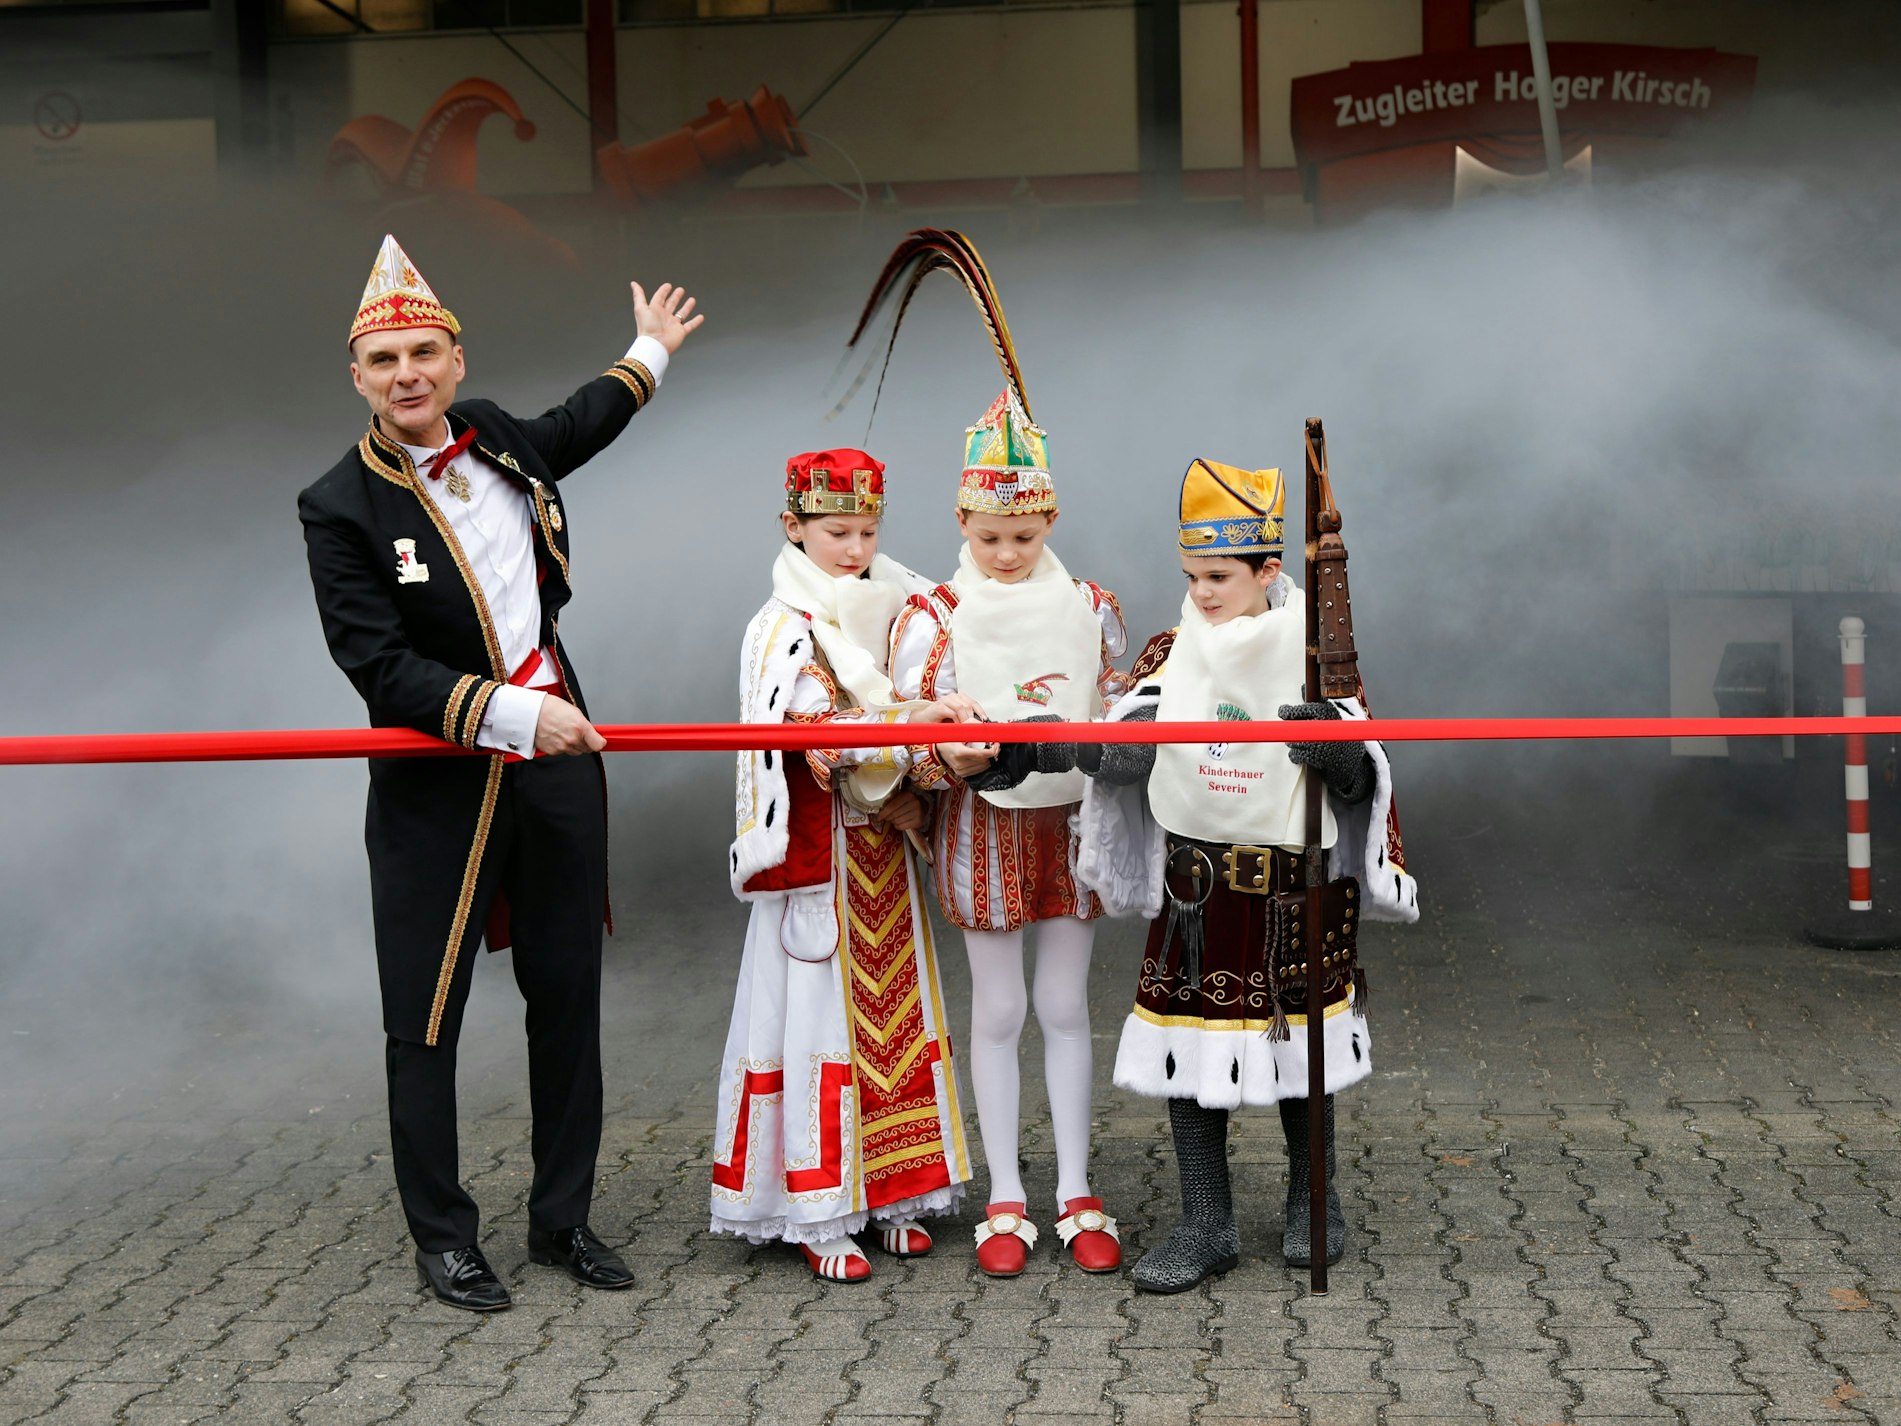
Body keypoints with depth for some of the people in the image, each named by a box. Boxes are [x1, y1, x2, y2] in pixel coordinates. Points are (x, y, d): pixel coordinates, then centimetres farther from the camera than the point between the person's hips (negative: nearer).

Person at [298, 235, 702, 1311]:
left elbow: (571, 431, 30)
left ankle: (564, 1218, 25)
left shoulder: (495, 438, 5)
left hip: (557, 757, 5)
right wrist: (513, 713, -25)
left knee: (568, 997, 11)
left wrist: (649, 355, 43)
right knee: (425, 1018, 2)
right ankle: (443, 1237, 17)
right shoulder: (341, 508, -11)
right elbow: (378, 665, -18)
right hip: (435, 786, -5)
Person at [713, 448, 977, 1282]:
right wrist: (905, 723, -37)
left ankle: (889, 1193, 19)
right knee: (819, 1011, -3)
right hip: (818, 853, -7)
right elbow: (810, 730, -25)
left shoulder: (888, 613, 13)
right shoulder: (786, 630, -8)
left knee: (894, 1010, 9)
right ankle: (818, 1216, 4)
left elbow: (918, 725, 16)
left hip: (882, 848, 7)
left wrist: (904, 799, 0)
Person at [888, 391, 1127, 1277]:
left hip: (1071, 820, 2)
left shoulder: (1088, 609, 4)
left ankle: (1076, 1195, 15)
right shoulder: (935, 618, -4)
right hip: (983, 826, -2)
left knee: (1067, 1007, 7)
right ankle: (1005, 1200, 13)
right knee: (998, 1011, 4)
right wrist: (945, 746, -27)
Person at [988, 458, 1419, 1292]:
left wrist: (1339, 750, -31)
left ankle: (1312, 1203, 31)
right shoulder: (1173, 653, 1)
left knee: (1297, 1047, 10)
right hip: (1193, 887, 2)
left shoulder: (1316, 658, -3)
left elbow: (1358, 781, -8)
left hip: (1290, 887, -2)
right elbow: (1123, 746, -14)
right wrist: (1043, 747, -32)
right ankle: (1206, 1226, 15)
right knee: (1187, 1051, 3)